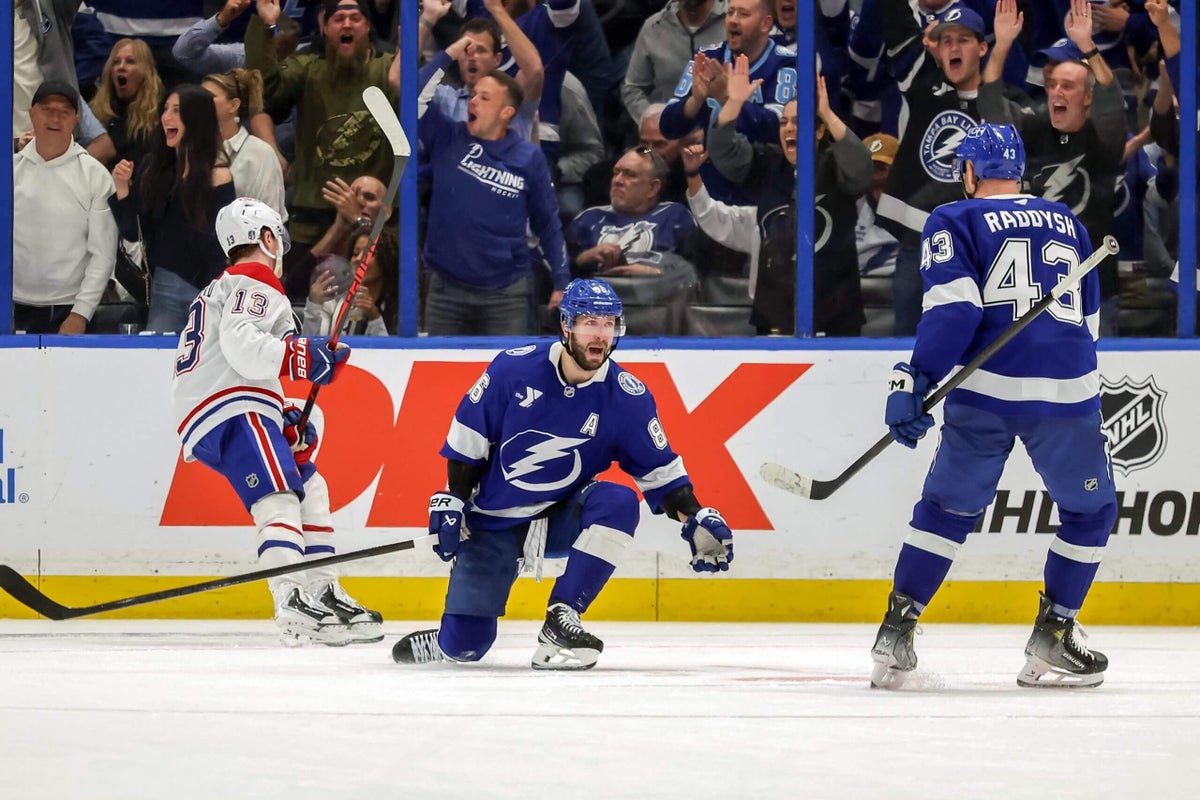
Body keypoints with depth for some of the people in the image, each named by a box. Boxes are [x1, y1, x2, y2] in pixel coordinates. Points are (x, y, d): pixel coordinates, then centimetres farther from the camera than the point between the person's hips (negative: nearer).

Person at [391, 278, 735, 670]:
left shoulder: (628, 397, -10)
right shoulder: (514, 368, -14)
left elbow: (658, 469, -2)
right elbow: (467, 441, -4)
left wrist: (697, 520, -13)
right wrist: (451, 503, -6)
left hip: (561, 519, 2)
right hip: (492, 524, -2)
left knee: (619, 502, -31)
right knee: (465, 644, -11)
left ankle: (561, 618, -25)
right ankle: (443, 642, 29)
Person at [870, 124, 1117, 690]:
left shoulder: (954, 222, 10)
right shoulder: (1068, 224, 24)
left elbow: (953, 308, -6)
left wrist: (916, 381, -11)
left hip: (987, 388, -1)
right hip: (1069, 388, 1)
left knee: (947, 508, 13)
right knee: (1091, 511, 19)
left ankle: (896, 635, 6)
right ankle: (1051, 640, 14)